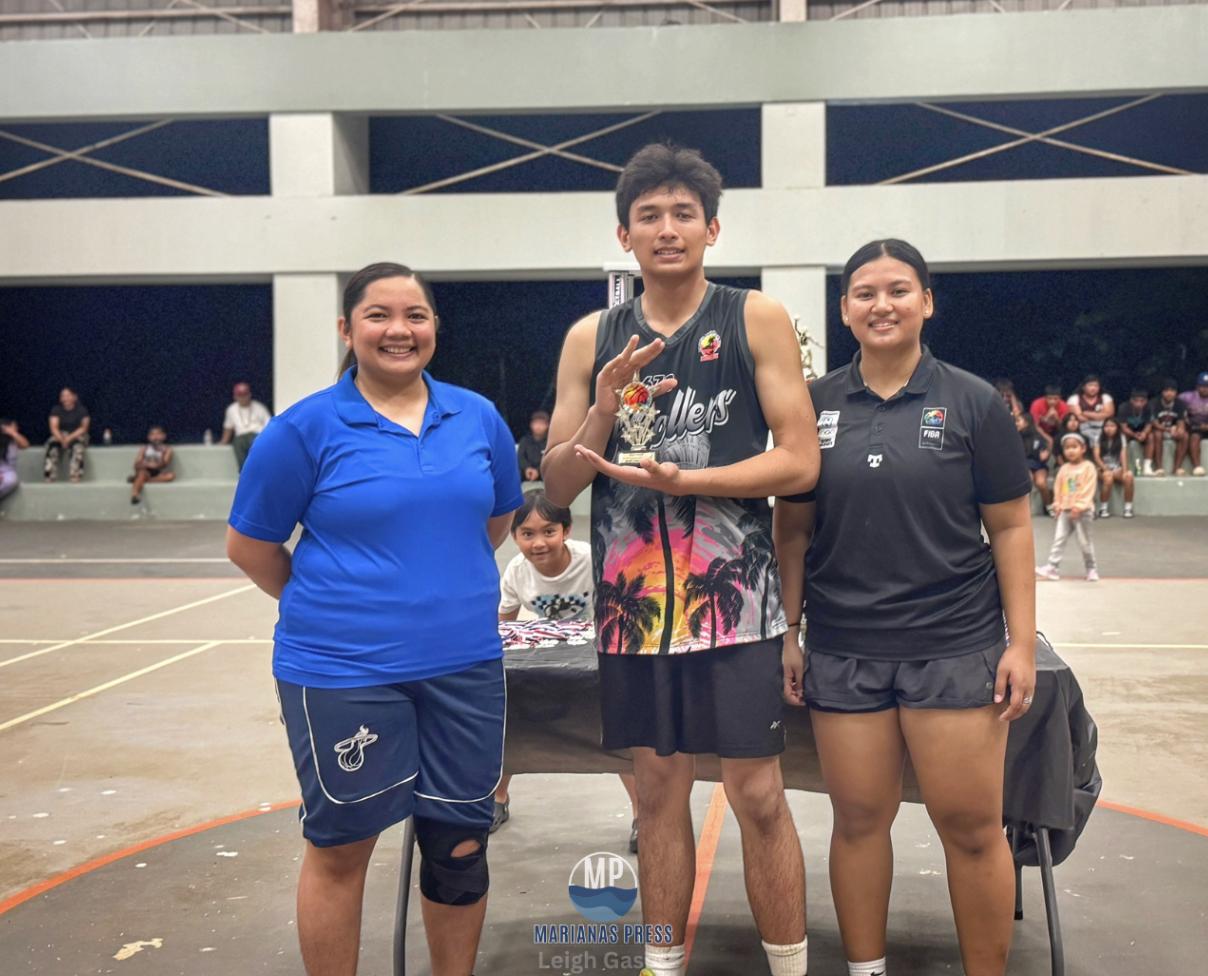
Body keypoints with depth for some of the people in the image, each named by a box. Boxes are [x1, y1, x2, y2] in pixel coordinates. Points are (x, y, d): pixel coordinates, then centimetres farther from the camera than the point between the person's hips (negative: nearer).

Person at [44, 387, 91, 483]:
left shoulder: (82, 410, 1)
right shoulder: (56, 409, 6)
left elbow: (84, 428, -7)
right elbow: (54, 427, -5)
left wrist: (69, 438, -21)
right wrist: (61, 439, -25)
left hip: (77, 436, -2)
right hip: (60, 435, 2)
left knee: (77, 447, -37)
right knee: (52, 446, -32)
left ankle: (75, 478, -49)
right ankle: (50, 479, -39)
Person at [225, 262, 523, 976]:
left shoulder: (478, 417, 4)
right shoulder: (305, 429, -7)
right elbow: (249, 547, 0)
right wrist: (337, 608, 7)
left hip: (465, 665, 4)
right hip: (344, 674, -3)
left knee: (461, 843, 13)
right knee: (341, 849, 9)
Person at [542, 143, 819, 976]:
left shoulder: (757, 321, -1)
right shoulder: (591, 339, 7)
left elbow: (800, 461, -8)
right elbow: (558, 486, 7)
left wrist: (678, 479, -17)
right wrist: (603, 411, -11)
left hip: (734, 595, -3)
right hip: (632, 597, 3)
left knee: (758, 795, 1)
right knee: (659, 789, 13)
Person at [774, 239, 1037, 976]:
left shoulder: (973, 402, -1)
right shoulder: (815, 405, 4)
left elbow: (1010, 528, 0)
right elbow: (793, 528, 7)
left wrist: (1023, 642, -5)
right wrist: (785, 635, 4)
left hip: (956, 647, -1)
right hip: (844, 651, 2)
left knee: (971, 826, 3)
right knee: (860, 818, 9)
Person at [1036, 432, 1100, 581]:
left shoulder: (1088, 467, -6)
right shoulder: (1064, 469, 10)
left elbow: (1088, 489, -13)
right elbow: (1058, 488, 13)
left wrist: (1079, 506, -19)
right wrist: (1058, 505, 2)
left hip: (1082, 511, -5)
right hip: (1065, 510, 5)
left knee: (1085, 541, 2)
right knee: (1058, 539, -2)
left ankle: (1092, 568, 16)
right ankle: (1052, 567, -4)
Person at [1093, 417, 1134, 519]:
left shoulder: (1121, 438, 6)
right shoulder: (1099, 438, 2)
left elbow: (1124, 456, -6)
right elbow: (1096, 456, -7)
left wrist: (1124, 471, -23)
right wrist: (1105, 469, -23)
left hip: (1117, 469, 2)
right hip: (1102, 469, -2)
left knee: (1129, 476, -32)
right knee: (1108, 476, -38)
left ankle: (1128, 508, -22)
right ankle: (1103, 509, -26)